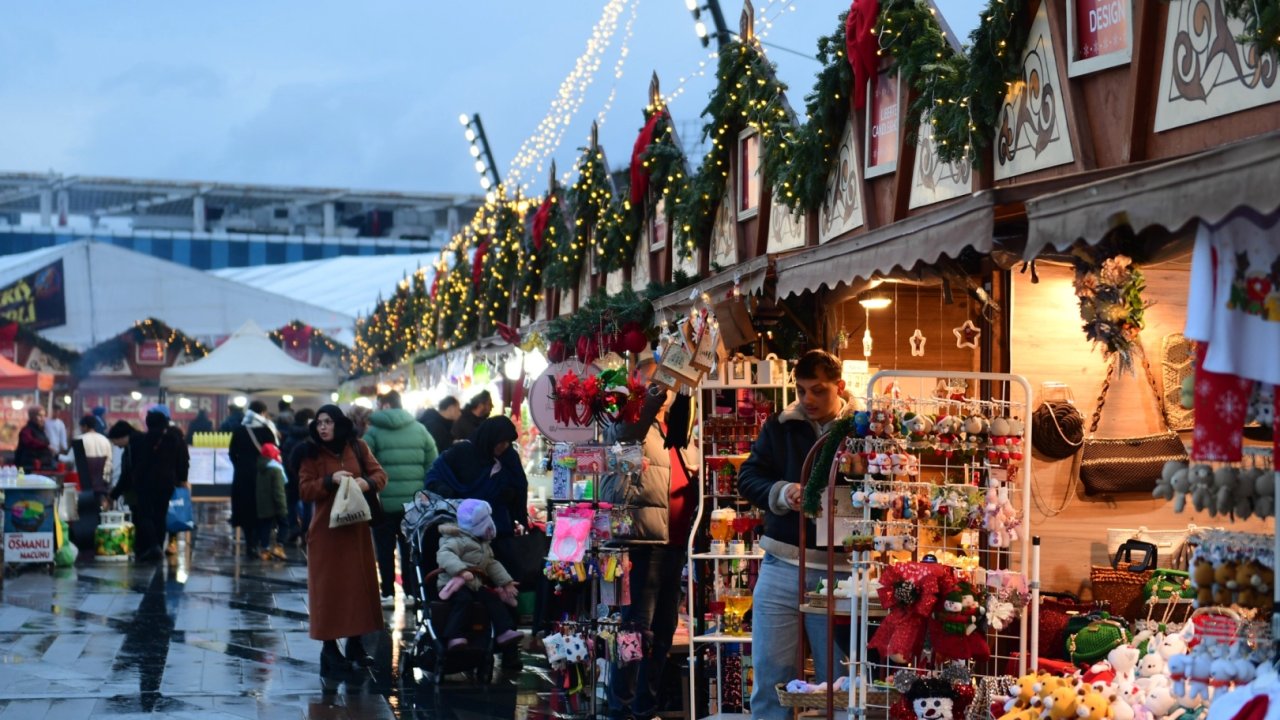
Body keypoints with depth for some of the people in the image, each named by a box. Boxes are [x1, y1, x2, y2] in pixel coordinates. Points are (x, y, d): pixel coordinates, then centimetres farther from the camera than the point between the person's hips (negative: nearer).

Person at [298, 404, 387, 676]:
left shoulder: (357, 447, 5)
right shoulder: (312, 454, -1)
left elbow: (380, 474, 5)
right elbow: (304, 490, -6)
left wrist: (367, 482, -17)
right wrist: (329, 480, -21)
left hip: (356, 527, 3)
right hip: (326, 529, -3)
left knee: (359, 583, 7)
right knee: (328, 586, -2)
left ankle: (355, 643, 17)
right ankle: (329, 646, 1)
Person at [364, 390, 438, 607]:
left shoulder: (373, 431, -5)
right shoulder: (419, 429, 7)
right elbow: (432, 464, 6)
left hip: (384, 501, -3)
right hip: (414, 501, 3)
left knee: (385, 549, 7)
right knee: (410, 548, 11)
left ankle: (388, 594, 7)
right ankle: (412, 592, 11)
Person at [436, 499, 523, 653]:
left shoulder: (484, 545, 21)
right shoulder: (458, 541, -11)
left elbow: (492, 565, 27)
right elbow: (445, 555, -28)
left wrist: (507, 582, 19)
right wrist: (461, 571, -43)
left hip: (476, 585, 8)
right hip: (456, 583, -8)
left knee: (493, 598, -8)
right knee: (463, 600, -34)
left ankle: (504, 632, -10)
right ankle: (454, 637, -41)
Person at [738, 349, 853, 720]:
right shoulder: (778, 427, 8)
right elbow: (747, 478, 5)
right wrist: (781, 492, -15)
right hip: (782, 567, 3)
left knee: (837, 679, 8)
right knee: (771, 675, 7)